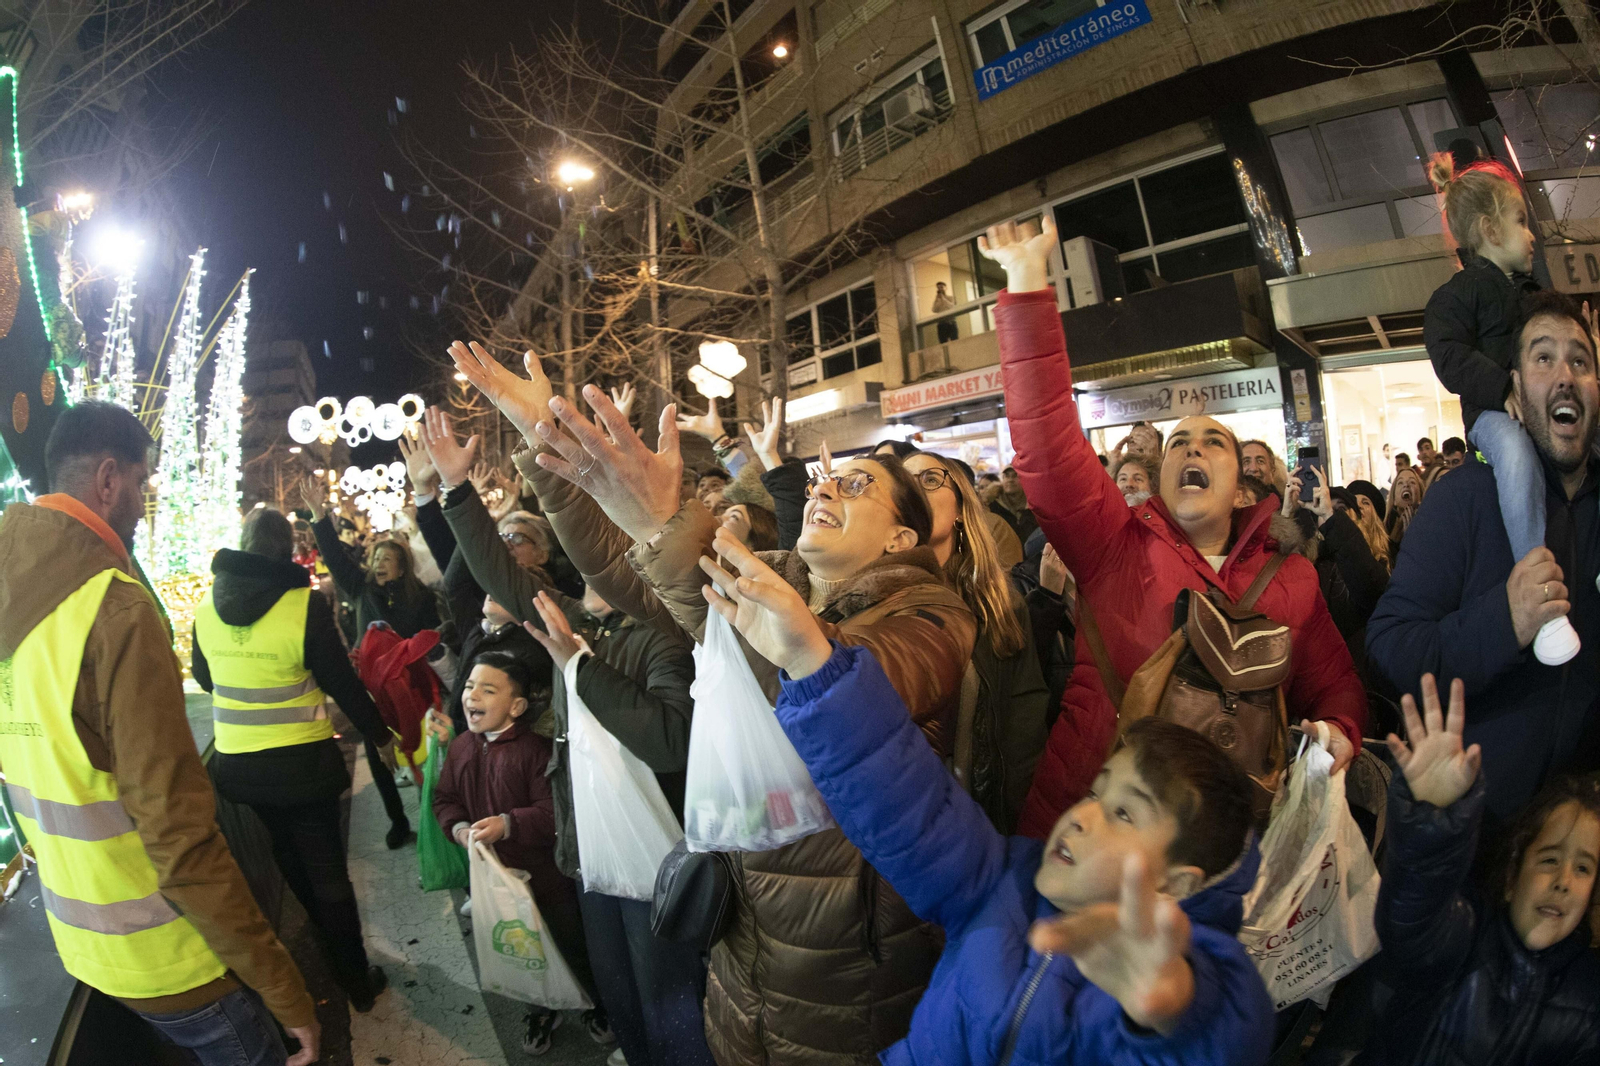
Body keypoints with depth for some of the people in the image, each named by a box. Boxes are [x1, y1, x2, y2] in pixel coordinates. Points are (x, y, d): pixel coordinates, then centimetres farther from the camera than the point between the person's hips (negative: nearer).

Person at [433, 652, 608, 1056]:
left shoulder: (534, 748, -24)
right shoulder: (462, 746, -2)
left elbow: (554, 811, -26)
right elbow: (444, 797, 7)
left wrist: (508, 824, -34)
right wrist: (457, 827, -11)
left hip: (546, 874, -6)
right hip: (496, 873, 6)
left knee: (573, 945, 12)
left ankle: (599, 1004, 38)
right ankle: (542, 1010, 47)